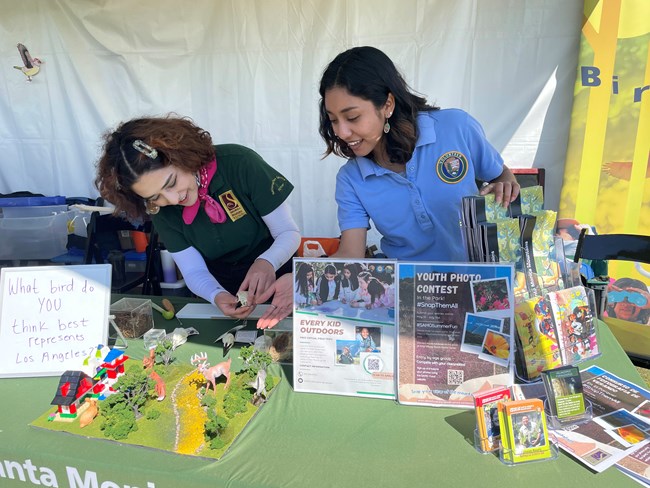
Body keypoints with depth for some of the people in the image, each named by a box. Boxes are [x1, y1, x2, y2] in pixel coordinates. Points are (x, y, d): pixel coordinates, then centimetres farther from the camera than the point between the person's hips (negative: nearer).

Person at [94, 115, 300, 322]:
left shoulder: (240, 164, -21)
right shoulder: (161, 211, -10)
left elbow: (289, 233, -14)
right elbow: (194, 271, -6)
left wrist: (266, 263, -35)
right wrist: (217, 295, -28)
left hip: (274, 283, -2)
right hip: (222, 288, 3)